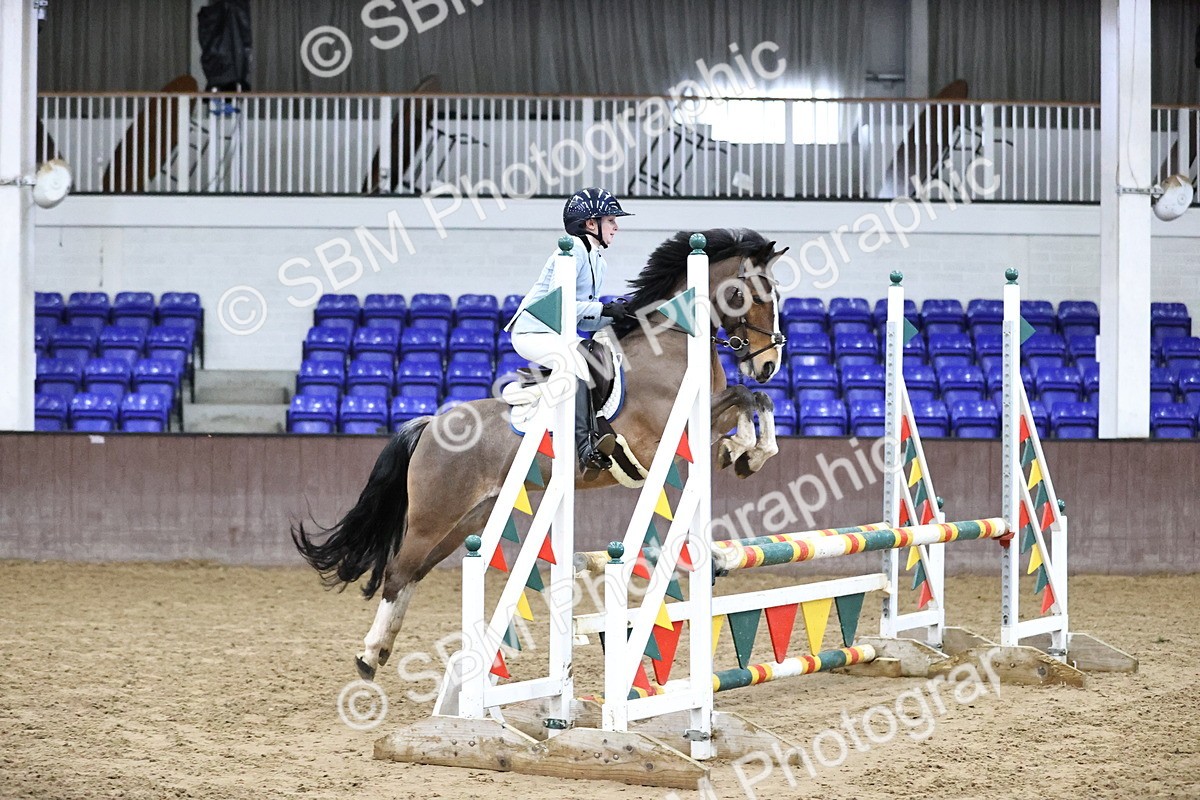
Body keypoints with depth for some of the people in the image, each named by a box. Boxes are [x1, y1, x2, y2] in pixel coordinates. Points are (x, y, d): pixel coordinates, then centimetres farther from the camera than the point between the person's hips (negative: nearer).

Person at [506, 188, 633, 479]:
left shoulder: (598, 261, 15)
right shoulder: (574, 250, -13)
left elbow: (583, 321, 12)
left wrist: (616, 315, -4)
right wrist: (604, 309, -24)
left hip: (559, 335, 10)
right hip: (532, 332, -10)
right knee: (575, 361, -34)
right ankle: (586, 448, -44)